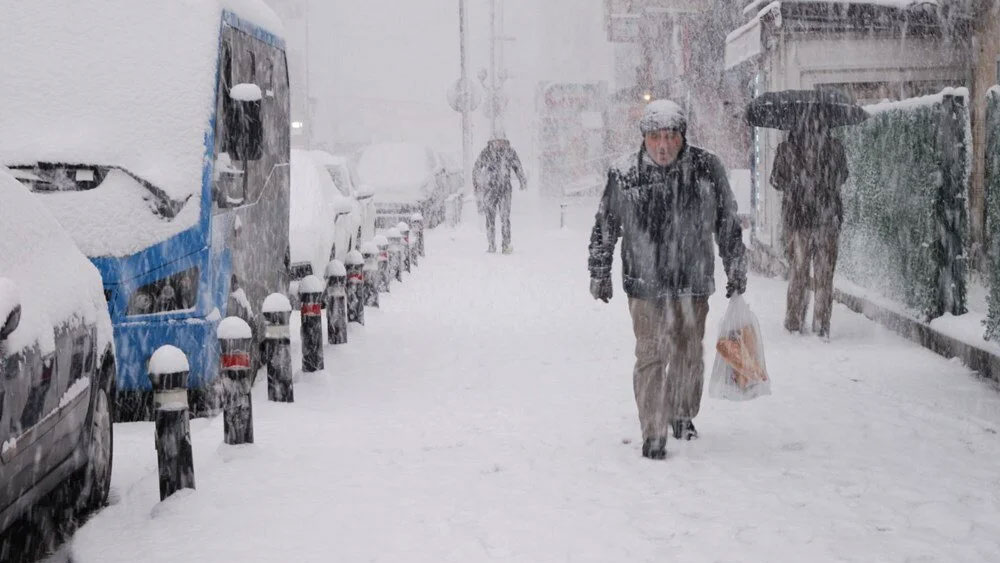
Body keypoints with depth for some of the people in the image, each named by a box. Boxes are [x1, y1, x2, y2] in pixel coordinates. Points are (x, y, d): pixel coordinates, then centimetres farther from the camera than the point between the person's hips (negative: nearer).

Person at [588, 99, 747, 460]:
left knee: (689, 355, 14)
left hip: (693, 284, 2)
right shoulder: (624, 176, -7)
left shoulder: (707, 169, -3)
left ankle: (683, 416, 35)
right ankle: (653, 433, 5)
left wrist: (736, 269, 12)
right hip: (645, 285, -2)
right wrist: (599, 273, 9)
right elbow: (605, 228, 5)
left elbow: (728, 224, 8)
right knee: (651, 356, -4)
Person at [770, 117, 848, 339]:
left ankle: (795, 323, 16)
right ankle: (822, 326, 10)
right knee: (824, 272, 8)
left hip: (796, 215, 0)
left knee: (797, 270, 12)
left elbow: (777, 181, 1)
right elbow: (842, 178, 9)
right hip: (828, 216, 0)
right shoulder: (835, 147, -6)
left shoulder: (787, 148, -9)